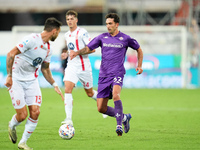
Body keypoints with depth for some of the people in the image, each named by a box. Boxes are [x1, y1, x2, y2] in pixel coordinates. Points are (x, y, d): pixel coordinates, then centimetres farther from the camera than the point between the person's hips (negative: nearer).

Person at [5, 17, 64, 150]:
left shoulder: (48, 48, 5)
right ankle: (12, 126, 28)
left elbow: (45, 69, 19)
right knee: (22, 115, -9)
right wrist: (9, 75, -24)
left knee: (35, 112, -8)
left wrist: (55, 85, 13)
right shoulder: (32, 40, -20)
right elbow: (11, 54, -21)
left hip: (32, 81, 6)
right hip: (16, 81, -6)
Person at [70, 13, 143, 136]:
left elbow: (139, 49, 17)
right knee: (101, 108, -1)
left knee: (115, 94, -35)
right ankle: (124, 117, 23)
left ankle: (119, 125, -28)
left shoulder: (125, 39, 3)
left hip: (117, 74, -4)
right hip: (104, 75, 4)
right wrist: (77, 52, -9)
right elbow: (88, 48, 11)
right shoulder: (102, 37, 8)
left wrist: (139, 66, 8)